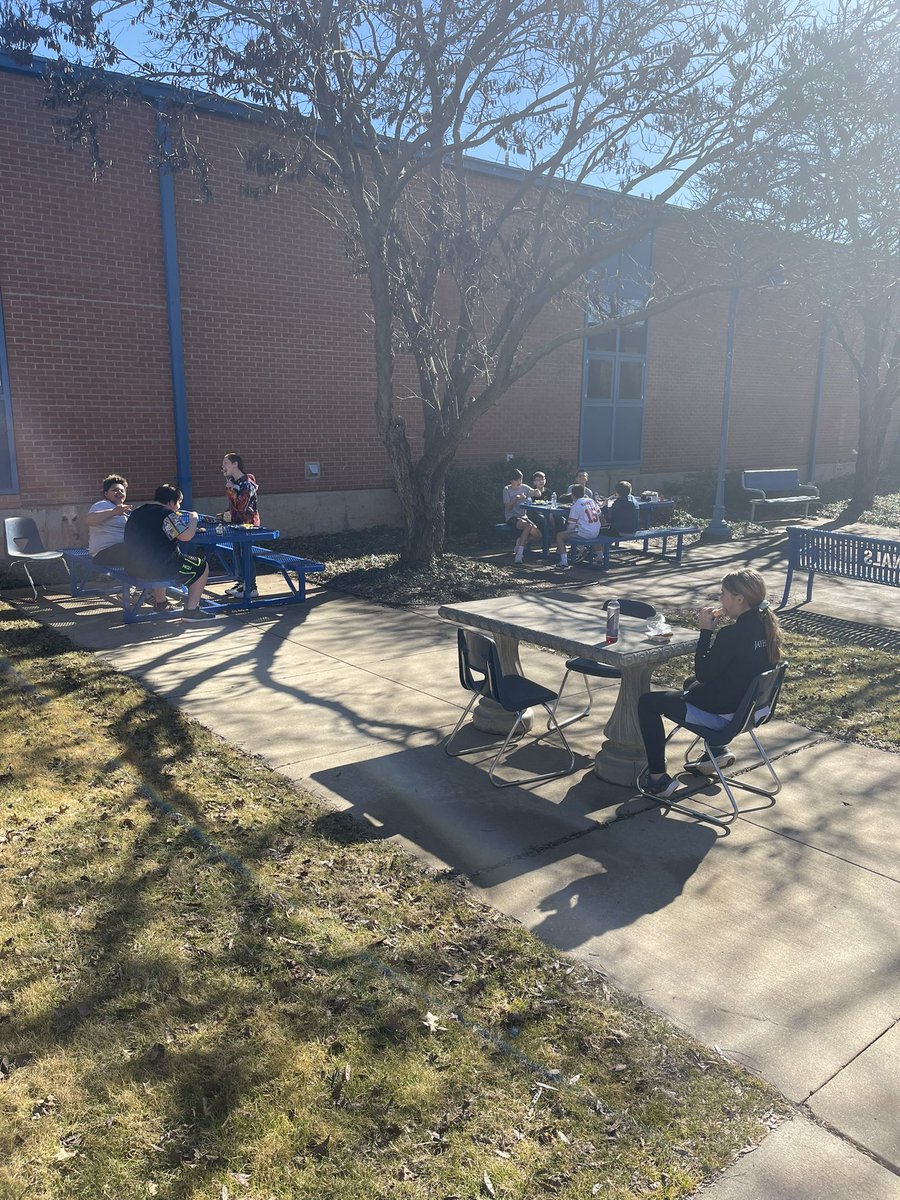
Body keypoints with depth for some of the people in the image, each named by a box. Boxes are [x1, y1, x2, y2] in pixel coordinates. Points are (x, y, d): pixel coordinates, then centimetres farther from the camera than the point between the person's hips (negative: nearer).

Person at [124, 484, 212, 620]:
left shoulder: (137, 512, 13)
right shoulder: (166, 514, -14)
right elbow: (186, 536, -19)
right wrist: (193, 519, -1)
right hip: (159, 568, -9)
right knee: (202, 566, 7)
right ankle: (191, 610, 3)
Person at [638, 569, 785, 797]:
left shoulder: (732, 634, -29)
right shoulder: (767, 626, -2)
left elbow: (703, 673, -18)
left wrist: (706, 630, -14)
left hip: (723, 715, -9)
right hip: (751, 707, 9)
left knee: (647, 703, 1)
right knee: (692, 685, 35)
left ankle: (658, 779, 4)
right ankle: (717, 750, 27)